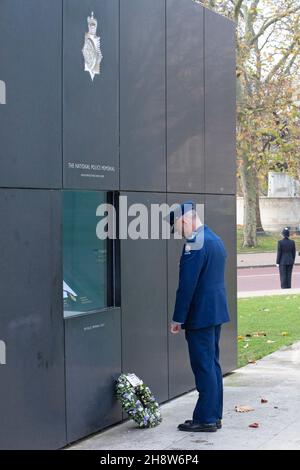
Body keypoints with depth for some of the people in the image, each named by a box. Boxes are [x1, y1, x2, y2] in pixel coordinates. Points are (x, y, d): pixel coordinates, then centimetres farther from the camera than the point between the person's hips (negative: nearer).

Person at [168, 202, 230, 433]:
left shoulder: (194, 244, -18)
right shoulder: (215, 239, 13)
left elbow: (187, 285, -20)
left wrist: (178, 319, -13)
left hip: (200, 316, -10)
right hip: (217, 312, 10)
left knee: (204, 367, -4)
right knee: (213, 365, 14)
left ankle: (205, 419, 1)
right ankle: (215, 415, 19)